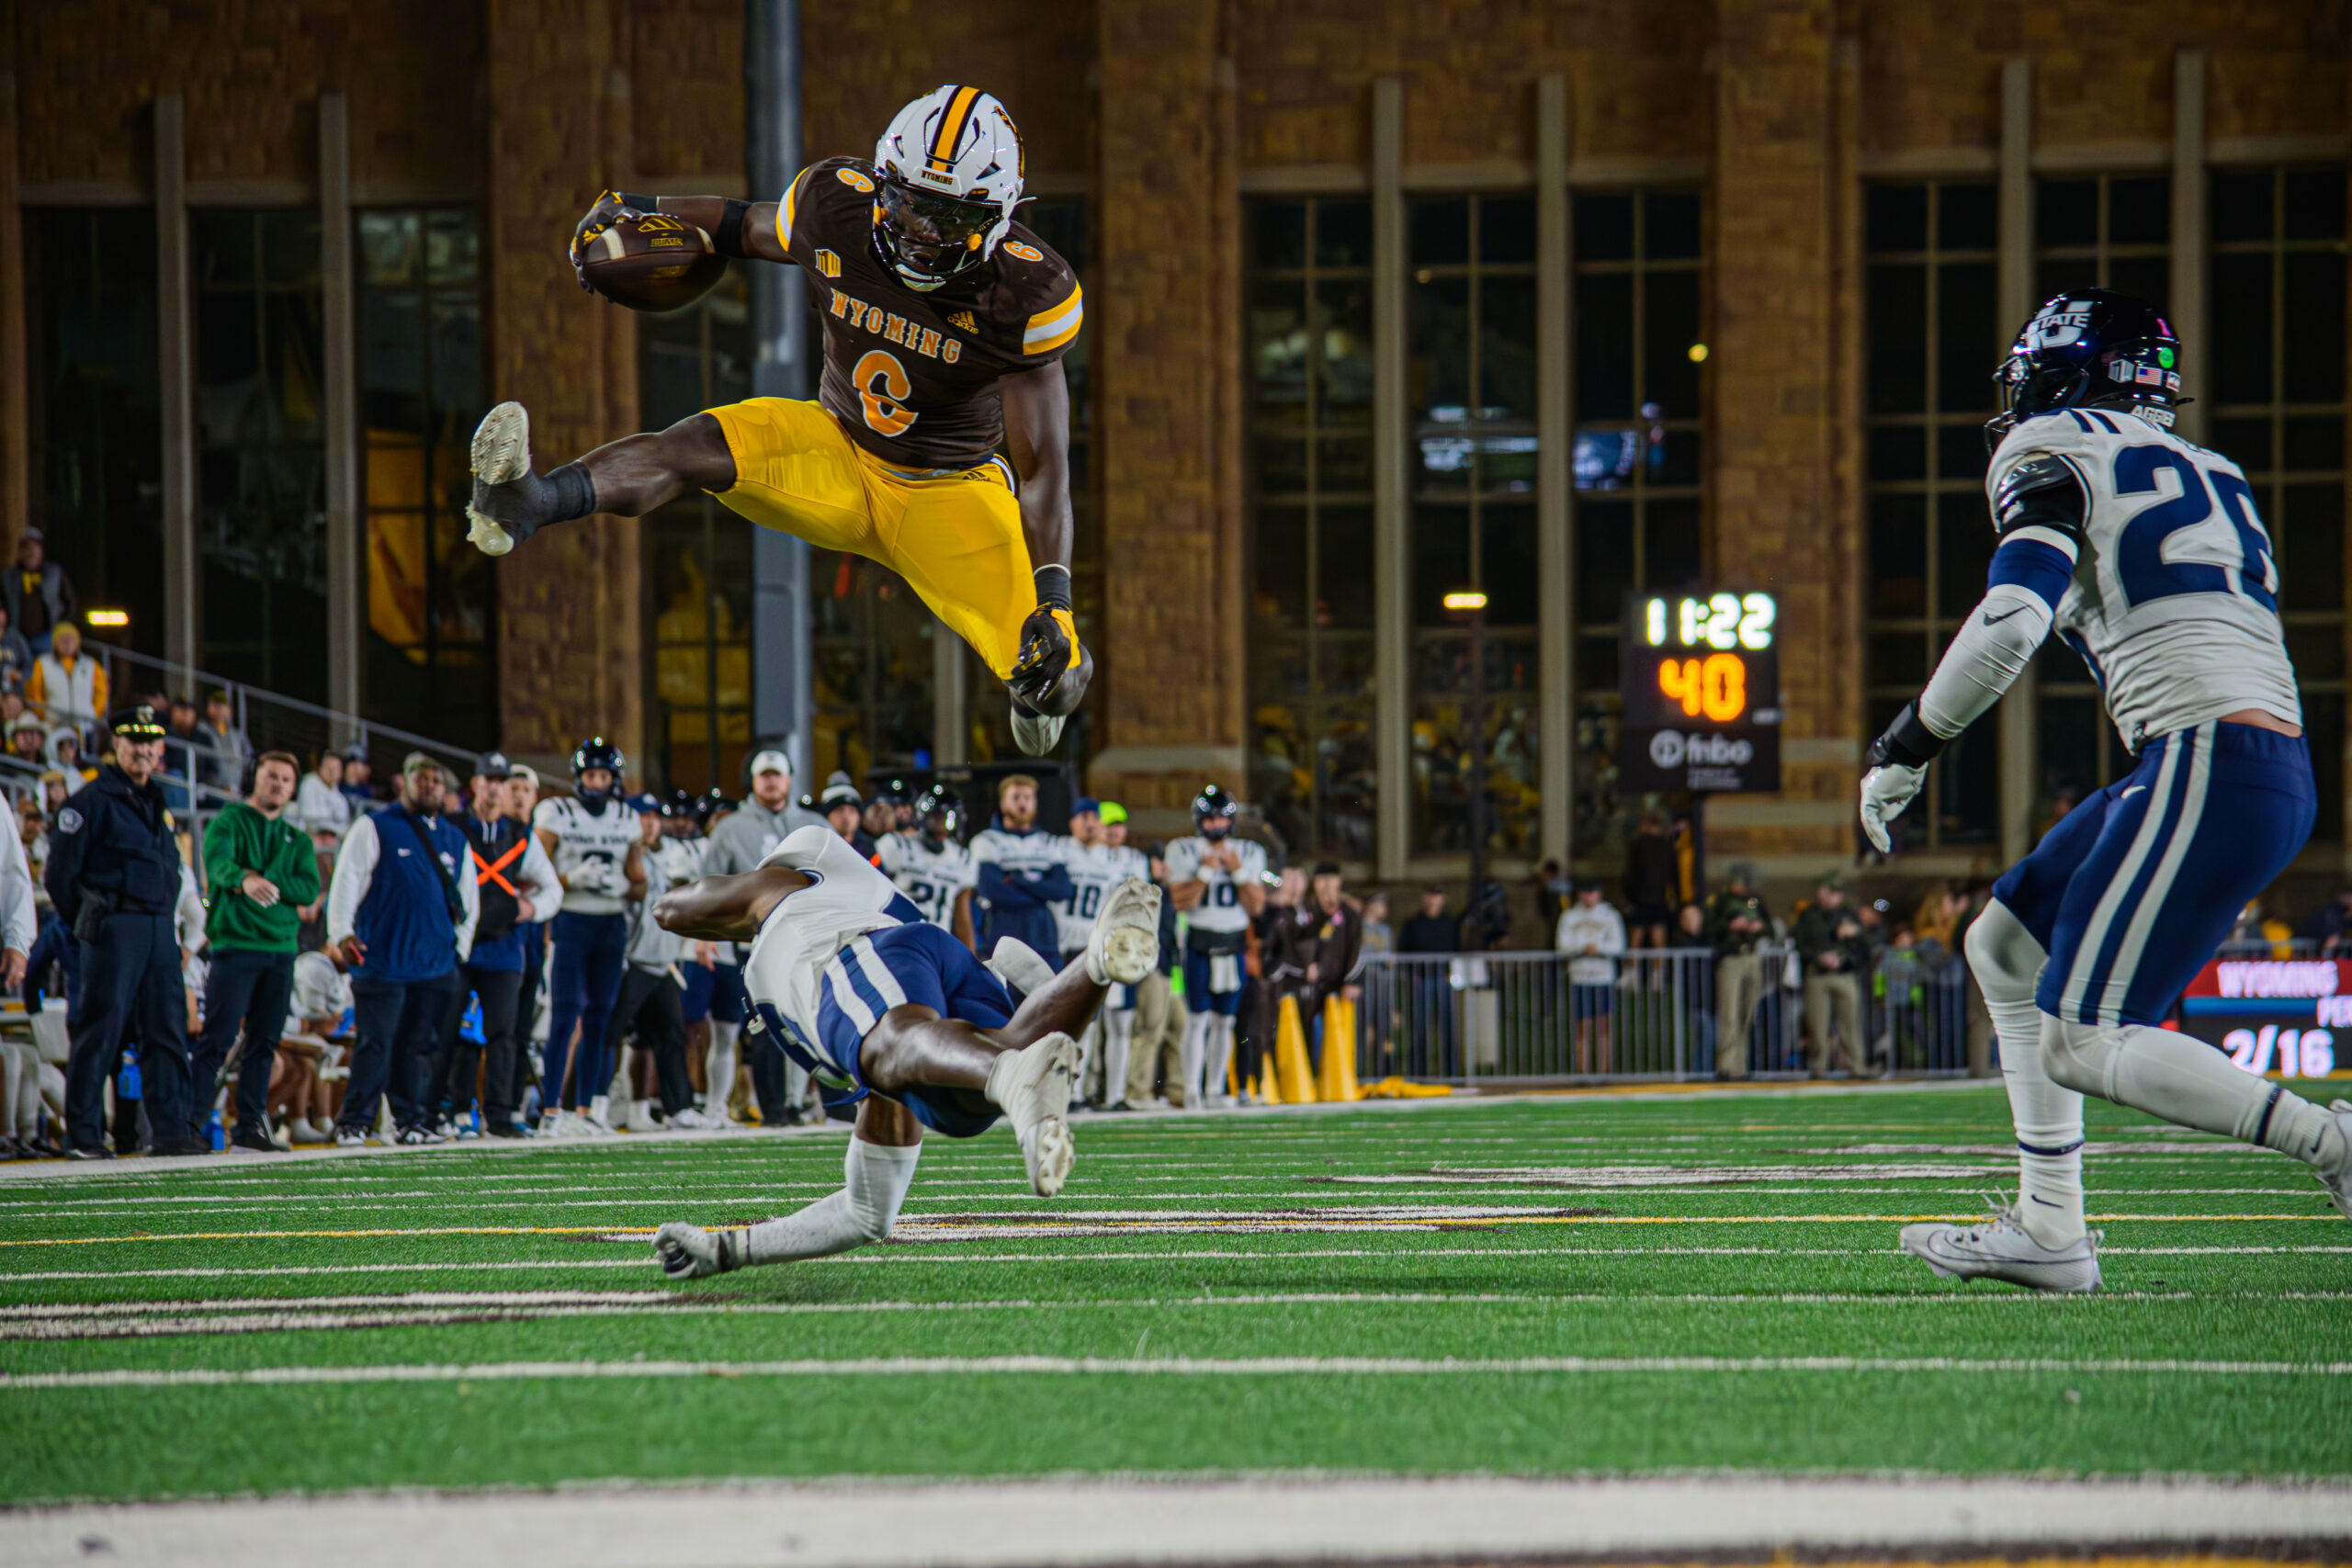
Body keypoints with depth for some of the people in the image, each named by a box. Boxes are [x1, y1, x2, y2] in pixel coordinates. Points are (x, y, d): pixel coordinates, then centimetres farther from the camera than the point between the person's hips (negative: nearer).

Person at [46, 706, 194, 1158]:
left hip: (160, 931, 7)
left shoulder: (157, 803, 19)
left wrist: (166, 918, 15)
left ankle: (171, 1130, 7)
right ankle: (83, 1134, -3)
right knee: (100, 1032, -7)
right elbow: (61, 872, -6)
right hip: (115, 929, -7)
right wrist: (87, 926, -2)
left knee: (168, 1031, 4)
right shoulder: (92, 801, -4)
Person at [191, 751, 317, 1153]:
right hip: (234, 942, -6)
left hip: (281, 946, 6)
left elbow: (309, 889, 2)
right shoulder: (229, 822, 1)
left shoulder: (297, 840, 17)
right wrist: (244, 880, -43)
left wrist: (268, 884, -14)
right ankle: (188, 1123, -10)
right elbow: (217, 863, -21)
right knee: (218, 1038, -11)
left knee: (264, 1043, 6)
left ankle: (249, 1126, 11)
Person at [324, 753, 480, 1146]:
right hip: (382, 962, -5)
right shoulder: (374, 828, 2)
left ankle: (410, 1120, 11)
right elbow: (346, 880, -4)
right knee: (376, 1045, -7)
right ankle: (353, 1124, -2)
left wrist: (460, 947, 17)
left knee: (419, 1046, 5)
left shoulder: (455, 839, 17)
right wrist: (342, 932, -15)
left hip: (436, 965, 5)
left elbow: (468, 900, 25)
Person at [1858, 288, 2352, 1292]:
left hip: (2210, 765, -9)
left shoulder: (2051, 454, -1)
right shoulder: (2207, 474, 24)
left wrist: (1904, 748, -4)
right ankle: (2050, 1231, 16)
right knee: (2006, 947, 18)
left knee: (2082, 1045, -8)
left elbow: (2013, 621, -14)